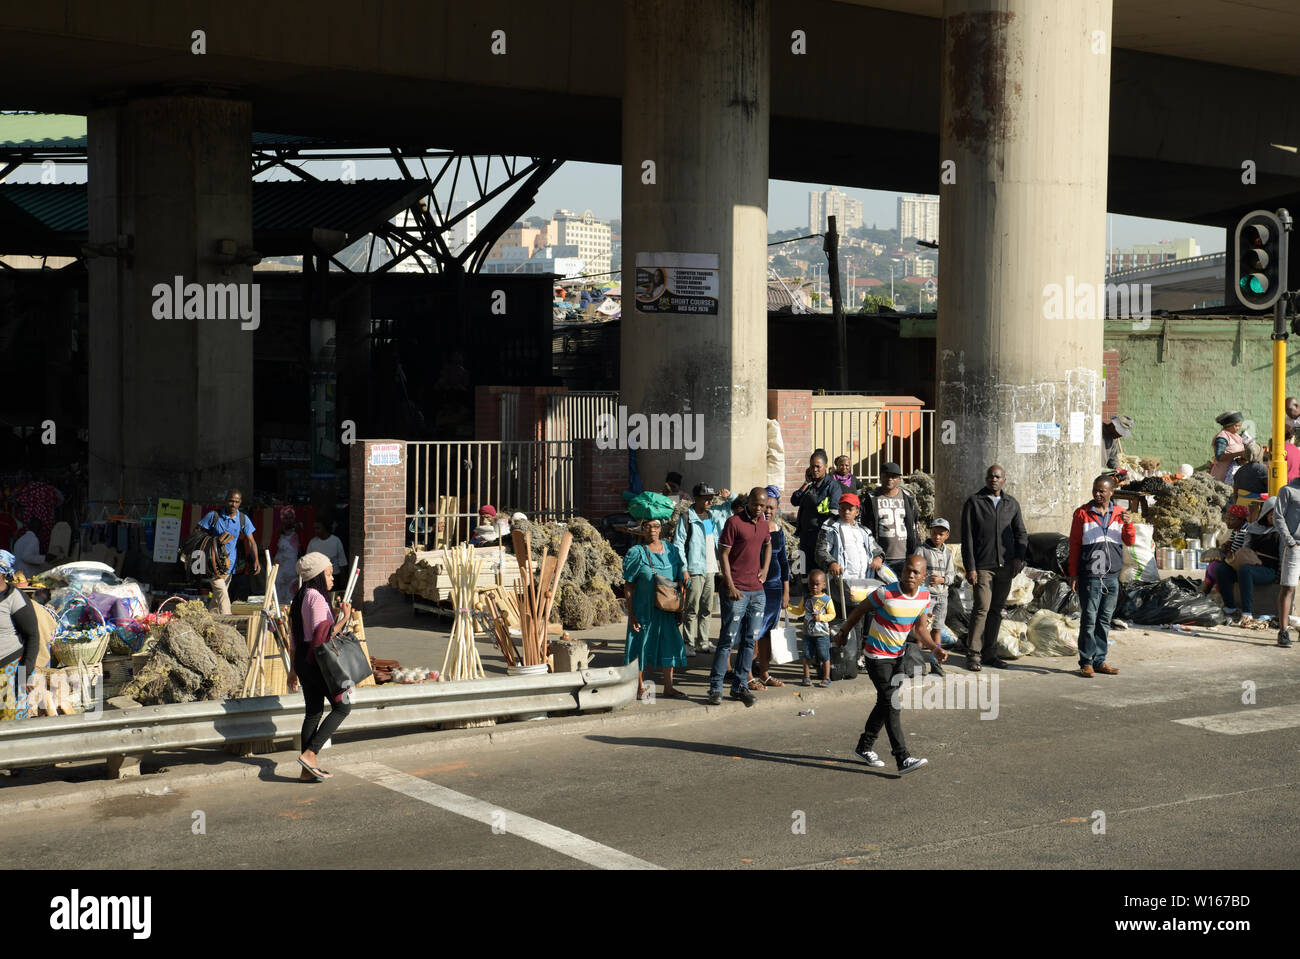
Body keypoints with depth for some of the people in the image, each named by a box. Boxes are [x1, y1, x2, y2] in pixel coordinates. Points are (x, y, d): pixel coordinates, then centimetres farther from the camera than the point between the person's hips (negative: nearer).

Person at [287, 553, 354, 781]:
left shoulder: (301, 597, 14)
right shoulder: (316, 598, -16)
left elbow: (296, 635, 18)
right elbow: (322, 635, -23)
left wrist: (295, 669, 22)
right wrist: (345, 618, -15)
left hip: (303, 660, 9)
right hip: (318, 660, -9)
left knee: (314, 711, 12)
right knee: (342, 706, 1)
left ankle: (308, 769, 12)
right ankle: (309, 754, -7)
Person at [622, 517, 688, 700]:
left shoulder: (671, 551, 4)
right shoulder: (636, 553, -7)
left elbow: (681, 576, 17)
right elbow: (628, 586, -6)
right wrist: (631, 614, -10)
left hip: (667, 609, 4)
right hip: (644, 608, -4)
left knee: (669, 645, 8)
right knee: (642, 646, 2)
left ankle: (668, 687, 20)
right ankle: (641, 687, 16)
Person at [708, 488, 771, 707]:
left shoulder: (763, 522, 12)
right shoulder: (734, 522, -8)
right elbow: (723, 555, -9)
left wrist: (765, 569, 15)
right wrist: (730, 586, -14)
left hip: (757, 591, 6)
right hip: (737, 591, -6)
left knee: (750, 640, 7)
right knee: (729, 639, -6)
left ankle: (740, 685, 13)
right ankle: (715, 687, -1)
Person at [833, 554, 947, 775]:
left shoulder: (924, 596, -4)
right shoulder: (885, 593, -23)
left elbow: (920, 628, 5)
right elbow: (860, 609, -7)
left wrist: (934, 648, -12)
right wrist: (843, 632, 4)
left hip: (897, 655, 7)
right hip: (878, 655, -7)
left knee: (885, 703, 15)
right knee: (891, 704, -14)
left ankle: (864, 747, 31)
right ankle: (903, 759, -17)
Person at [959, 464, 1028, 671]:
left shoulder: (1012, 503, 12)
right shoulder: (974, 502, 0)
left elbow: (1021, 533, 15)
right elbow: (967, 537, -4)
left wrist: (1019, 557, -2)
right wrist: (970, 567, -10)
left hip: (1006, 566, 4)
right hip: (983, 566, -4)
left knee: (997, 609, 8)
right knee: (982, 608, -12)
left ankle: (989, 653, 16)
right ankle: (973, 654, -5)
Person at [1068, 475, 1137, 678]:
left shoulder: (1119, 513, 10)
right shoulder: (1082, 513, 0)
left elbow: (1130, 542, 6)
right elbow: (1074, 545, 2)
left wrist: (1129, 524, -15)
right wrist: (1073, 575, -2)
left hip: (1111, 577, 4)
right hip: (1089, 576, -4)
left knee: (1105, 620, 8)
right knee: (1089, 619, -5)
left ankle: (1100, 661, 14)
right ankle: (1086, 662, -1)